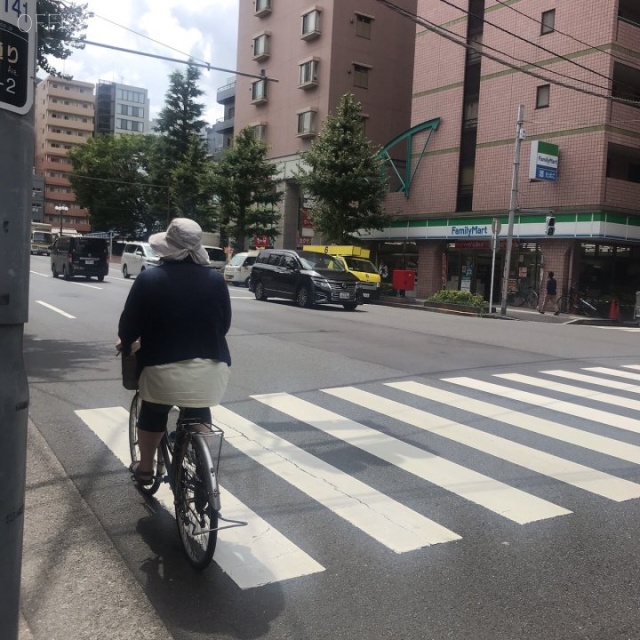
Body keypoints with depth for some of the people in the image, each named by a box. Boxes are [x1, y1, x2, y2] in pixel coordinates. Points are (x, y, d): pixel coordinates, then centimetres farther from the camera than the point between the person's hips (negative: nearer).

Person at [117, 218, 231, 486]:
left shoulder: (149, 278, -8)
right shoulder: (215, 279, 0)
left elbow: (130, 322, -1)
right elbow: (225, 323, 8)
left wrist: (125, 343, 20)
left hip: (163, 366, -1)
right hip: (208, 366, 2)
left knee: (153, 415, 22)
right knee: (199, 415, 24)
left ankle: (145, 469, 34)